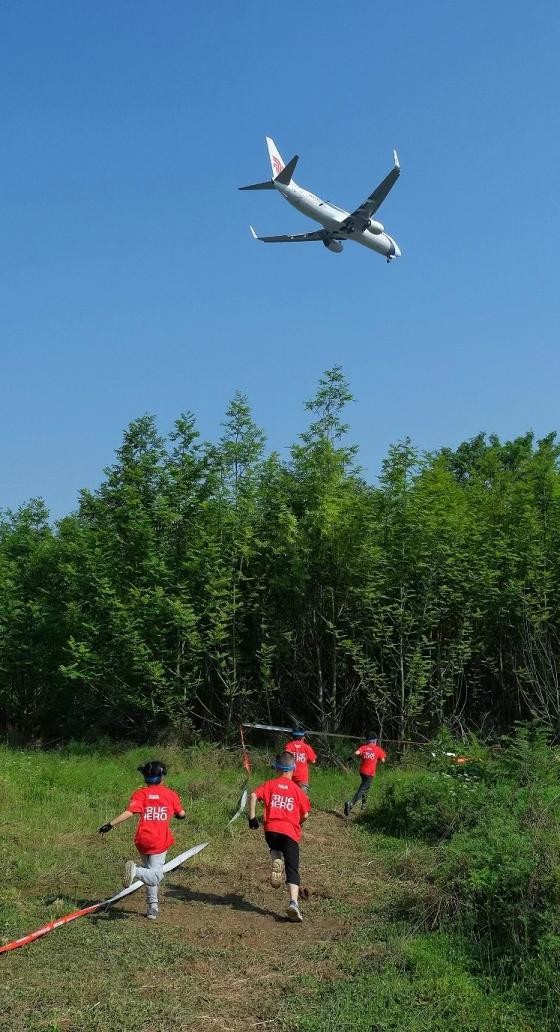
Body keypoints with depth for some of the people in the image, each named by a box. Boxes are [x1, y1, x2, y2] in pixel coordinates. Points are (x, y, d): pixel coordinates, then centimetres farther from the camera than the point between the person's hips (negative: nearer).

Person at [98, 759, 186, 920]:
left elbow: (129, 812, -17)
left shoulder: (140, 794, -3)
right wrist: (175, 814, 32)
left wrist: (110, 824, -17)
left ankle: (152, 907, 16)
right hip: (160, 841, -2)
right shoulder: (171, 794, 0)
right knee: (155, 876, -2)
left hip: (143, 840, 2)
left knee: (150, 874, 20)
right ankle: (136, 870, -30)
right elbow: (182, 814, 10)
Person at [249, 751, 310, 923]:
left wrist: (252, 817, 0)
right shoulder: (296, 789, 9)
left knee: (275, 849, 35)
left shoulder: (270, 784, 8)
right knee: (292, 870, -1)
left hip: (271, 829, 1)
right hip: (290, 832, -1)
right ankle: (293, 902, -21)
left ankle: (276, 862, 2)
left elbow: (253, 796, -8)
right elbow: (305, 814, 11)